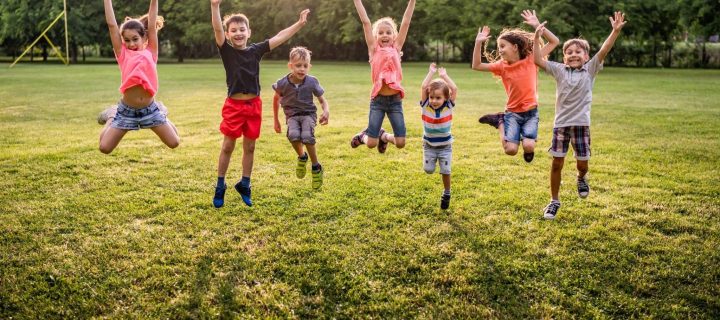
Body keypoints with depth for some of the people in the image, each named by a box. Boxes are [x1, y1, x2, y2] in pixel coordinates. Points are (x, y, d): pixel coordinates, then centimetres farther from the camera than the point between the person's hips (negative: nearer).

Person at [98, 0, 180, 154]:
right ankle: (111, 117, 26)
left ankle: (162, 113, 30)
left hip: (149, 109, 1)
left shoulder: (150, 53, 6)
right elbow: (111, 24, 1)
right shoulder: (123, 54, 3)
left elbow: (152, 25, 4)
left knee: (174, 143, 2)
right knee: (104, 147, -4)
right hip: (126, 110, -1)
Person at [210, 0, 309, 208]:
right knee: (227, 147, 3)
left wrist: (300, 24, 5)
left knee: (249, 147, 11)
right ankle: (220, 187, 17)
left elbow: (279, 37, 6)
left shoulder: (256, 50, 5)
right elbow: (217, 29, -19)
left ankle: (244, 185, 26)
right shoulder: (226, 50, -3)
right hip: (234, 105, -3)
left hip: (254, 105, 3)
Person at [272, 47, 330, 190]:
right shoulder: (283, 83, -12)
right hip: (292, 115, 1)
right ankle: (302, 157, 2)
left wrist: (326, 111, -22)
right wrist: (276, 120, 13)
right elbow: (276, 99, 8)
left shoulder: (312, 82, -13)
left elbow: (322, 100, 0)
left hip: (308, 114, -1)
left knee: (307, 136, -32)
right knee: (293, 135, -33)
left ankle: (316, 167, -7)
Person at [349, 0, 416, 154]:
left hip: (395, 100, 2)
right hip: (378, 100, -2)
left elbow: (406, 22, 5)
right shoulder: (374, 49, 3)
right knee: (371, 143, -3)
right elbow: (365, 21, -1)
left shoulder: (396, 48, 8)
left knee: (400, 143, -1)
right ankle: (363, 135, 33)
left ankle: (383, 136, 31)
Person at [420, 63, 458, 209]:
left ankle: (447, 193, 21)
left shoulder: (448, 107, -14)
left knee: (445, 171, 0)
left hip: (445, 146, -1)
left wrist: (444, 75, -17)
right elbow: (424, 87, -24)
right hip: (429, 145, 1)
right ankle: (433, 161, 32)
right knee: (428, 170, -3)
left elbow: (454, 89, -24)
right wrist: (431, 72, -20)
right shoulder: (425, 106, -14)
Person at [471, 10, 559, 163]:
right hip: (512, 113, 1)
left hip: (531, 112, -1)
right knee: (511, 150, -14)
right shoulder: (502, 66, 0)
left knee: (528, 147, -24)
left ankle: (528, 148, 15)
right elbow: (476, 66, -4)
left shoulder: (531, 60, -3)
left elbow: (554, 42, -4)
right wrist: (478, 43, -14)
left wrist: (537, 25, -14)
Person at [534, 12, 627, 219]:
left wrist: (616, 31, -21)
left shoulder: (590, 70, 4)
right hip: (561, 123, 0)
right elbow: (537, 61, -5)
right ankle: (554, 201, 16)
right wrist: (536, 37, -13)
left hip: (581, 123, 0)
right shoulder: (559, 70, 4)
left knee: (582, 163, 6)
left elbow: (603, 51, -9)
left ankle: (581, 178, 43)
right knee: (557, 163, 2)